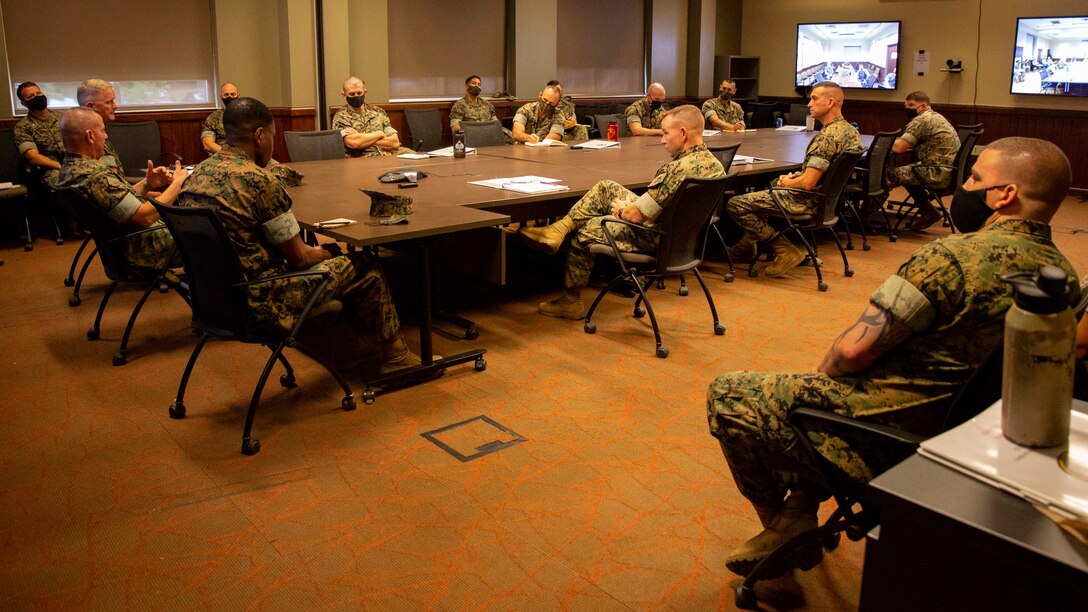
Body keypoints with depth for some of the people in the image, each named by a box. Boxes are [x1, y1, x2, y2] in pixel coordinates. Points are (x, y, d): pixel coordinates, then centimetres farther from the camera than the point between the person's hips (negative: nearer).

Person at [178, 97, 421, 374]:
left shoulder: (197, 173, 4)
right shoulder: (260, 181, -21)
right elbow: (298, 258, -13)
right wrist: (323, 254, 10)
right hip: (257, 303, -9)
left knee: (322, 250, 27)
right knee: (366, 267, 8)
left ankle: (361, 327, 40)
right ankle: (395, 356, 25)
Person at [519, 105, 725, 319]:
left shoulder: (681, 169, -30)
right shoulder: (714, 163, 0)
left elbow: (636, 215, -25)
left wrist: (620, 209, -2)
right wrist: (627, 206, 8)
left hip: (652, 241, -9)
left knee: (585, 230, 12)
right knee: (605, 188, 11)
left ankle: (571, 300, 28)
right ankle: (559, 229, 9)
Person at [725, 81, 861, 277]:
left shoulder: (827, 136, -25)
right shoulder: (850, 131, 7)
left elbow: (807, 183, -27)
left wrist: (786, 183, -7)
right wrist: (794, 176, 7)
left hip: (808, 201, -11)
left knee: (735, 205, -11)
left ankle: (786, 249, -9)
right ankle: (750, 240, 34)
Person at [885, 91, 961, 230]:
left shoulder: (921, 121, -12)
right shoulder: (935, 117, 21)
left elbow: (899, 148, -18)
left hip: (940, 172, -10)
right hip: (951, 170, 10)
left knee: (890, 174, -9)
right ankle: (928, 211, 23)